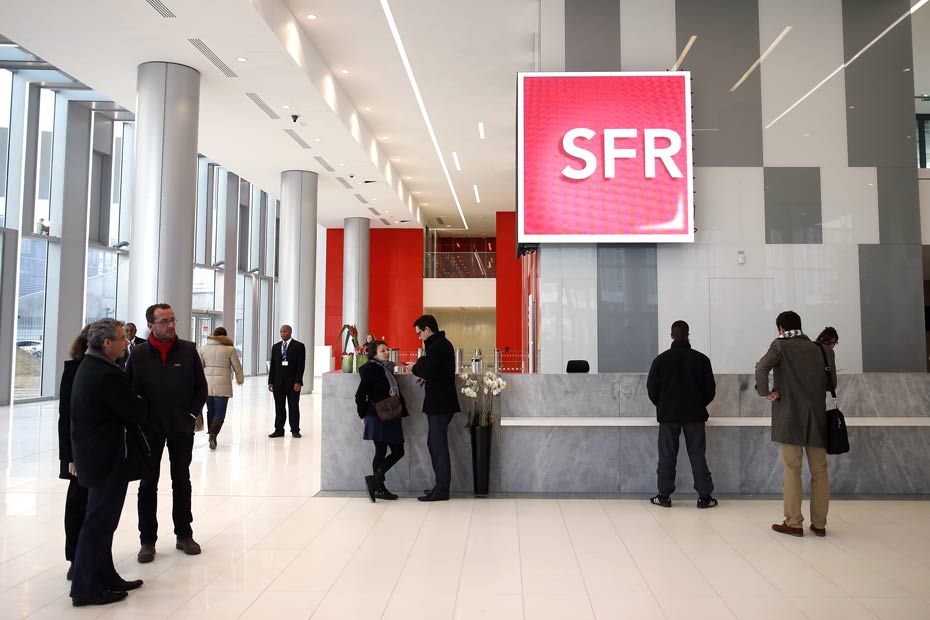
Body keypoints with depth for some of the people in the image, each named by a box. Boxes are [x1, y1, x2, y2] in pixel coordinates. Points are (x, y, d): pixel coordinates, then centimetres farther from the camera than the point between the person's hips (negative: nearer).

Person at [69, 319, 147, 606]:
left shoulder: (88, 367, 9)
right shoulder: (107, 375, -24)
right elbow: (136, 413, -19)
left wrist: (132, 402, 2)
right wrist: (140, 402, 0)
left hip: (92, 454, 10)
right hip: (106, 459, -10)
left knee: (100, 521, 17)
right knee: (99, 523, 1)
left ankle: (105, 578, 29)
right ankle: (86, 589, 12)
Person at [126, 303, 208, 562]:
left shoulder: (188, 350, -2)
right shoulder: (138, 353, -3)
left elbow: (201, 387, 3)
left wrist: (192, 414, -3)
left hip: (181, 427, 1)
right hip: (149, 428, -1)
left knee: (182, 481, 12)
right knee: (148, 484, 7)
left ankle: (184, 535, 24)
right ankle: (147, 540, 18)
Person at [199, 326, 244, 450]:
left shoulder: (204, 348, 7)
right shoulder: (229, 349, -3)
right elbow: (237, 367, 2)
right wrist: (240, 379, 18)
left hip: (207, 383, 4)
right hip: (222, 384, -4)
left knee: (210, 411, 16)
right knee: (220, 413, -2)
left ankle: (211, 435, 25)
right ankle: (213, 434, -19)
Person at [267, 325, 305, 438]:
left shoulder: (299, 346, -2)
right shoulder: (275, 347, 12)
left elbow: (301, 365, -7)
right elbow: (272, 365, 12)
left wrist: (298, 382, -14)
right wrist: (270, 381, 6)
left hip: (293, 382, -4)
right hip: (278, 382, 4)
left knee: (293, 407, 2)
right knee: (279, 407, 6)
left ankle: (295, 430, 9)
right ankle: (279, 430, 12)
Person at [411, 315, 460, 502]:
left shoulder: (436, 347, -17)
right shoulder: (444, 343, 15)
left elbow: (427, 372, -26)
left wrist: (417, 365, -8)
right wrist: (426, 378, 10)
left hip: (439, 404, -10)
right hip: (443, 402, 10)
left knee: (438, 446, -3)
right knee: (434, 444, 17)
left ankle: (442, 490, 3)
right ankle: (441, 485, 23)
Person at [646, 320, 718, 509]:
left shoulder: (661, 359, -4)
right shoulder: (701, 359, -3)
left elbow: (652, 388, -1)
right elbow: (710, 388, 0)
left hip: (668, 415, 0)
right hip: (695, 415, 0)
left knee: (667, 456, 5)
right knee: (697, 455, 5)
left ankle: (664, 495, 8)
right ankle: (704, 496, 7)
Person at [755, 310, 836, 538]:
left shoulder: (780, 346, -5)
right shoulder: (823, 350, 8)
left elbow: (761, 368, -21)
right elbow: (832, 383, 14)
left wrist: (765, 392, -8)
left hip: (789, 418, -3)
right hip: (816, 418, 4)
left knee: (792, 470, 3)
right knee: (819, 471, 10)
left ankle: (794, 523, 6)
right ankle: (819, 524, 15)